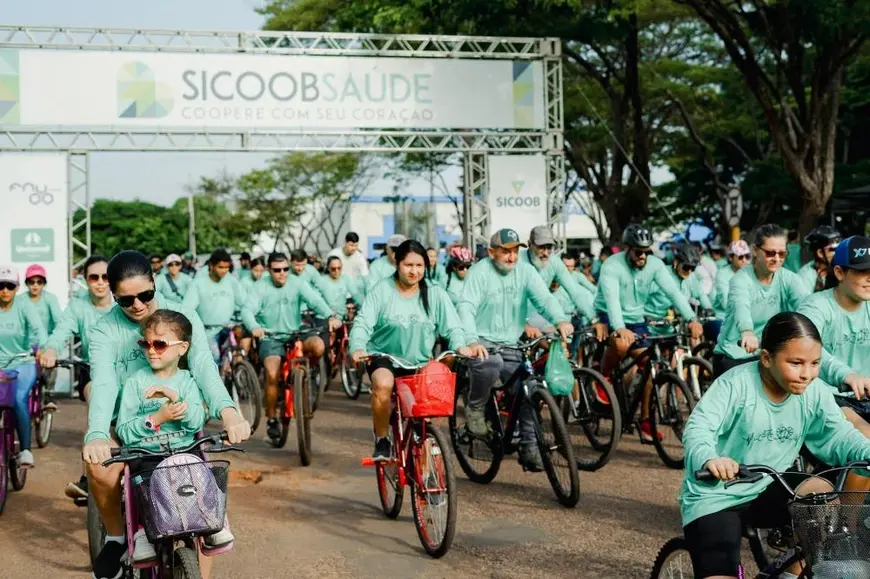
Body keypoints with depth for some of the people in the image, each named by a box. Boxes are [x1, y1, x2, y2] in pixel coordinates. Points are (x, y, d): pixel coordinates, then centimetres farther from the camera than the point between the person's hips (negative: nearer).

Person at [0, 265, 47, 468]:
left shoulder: (24, 305, -5)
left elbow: (38, 328, -19)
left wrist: (43, 349, -39)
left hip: (23, 364, -2)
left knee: (19, 399, -26)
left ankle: (25, 450, -21)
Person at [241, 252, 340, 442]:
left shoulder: (297, 283, 0)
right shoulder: (262, 287, -2)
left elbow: (315, 300, -16)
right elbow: (247, 310, -16)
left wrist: (330, 316, -36)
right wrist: (254, 327, -39)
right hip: (270, 339, -2)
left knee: (318, 346, -29)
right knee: (272, 374, -25)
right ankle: (272, 419, -5)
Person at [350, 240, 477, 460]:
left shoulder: (435, 294, 0)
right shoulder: (382, 290, -5)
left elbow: (452, 326, -5)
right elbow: (363, 323, -12)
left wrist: (460, 346, -27)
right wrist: (358, 348, -31)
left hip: (419, 361, 2)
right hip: (384, 356, -2)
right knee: (383, 384, -32)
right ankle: (381, 441, -11)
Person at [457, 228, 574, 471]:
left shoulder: (525, 270, 3)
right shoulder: (480, 272, -9)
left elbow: (544, 297, -11)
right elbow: (466, 307, -21)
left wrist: (561, 320, -32)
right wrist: (472, 341, -39)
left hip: (511, 345, 5)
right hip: (483, 342, -5)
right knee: (491, 365, -36)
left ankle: (529, 448, 6)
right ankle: (475, 408, -7)